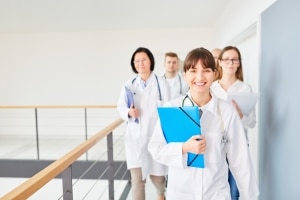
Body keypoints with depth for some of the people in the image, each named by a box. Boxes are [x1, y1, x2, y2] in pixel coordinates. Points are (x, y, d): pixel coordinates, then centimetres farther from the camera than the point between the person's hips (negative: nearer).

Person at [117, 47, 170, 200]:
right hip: (135, 137, 1)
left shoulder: (161, 83, -4)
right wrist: (129, 112, -16)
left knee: (157, 176, 14)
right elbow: (120, 108, 7)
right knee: (137, 179, 2)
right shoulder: (129, 85, 2)